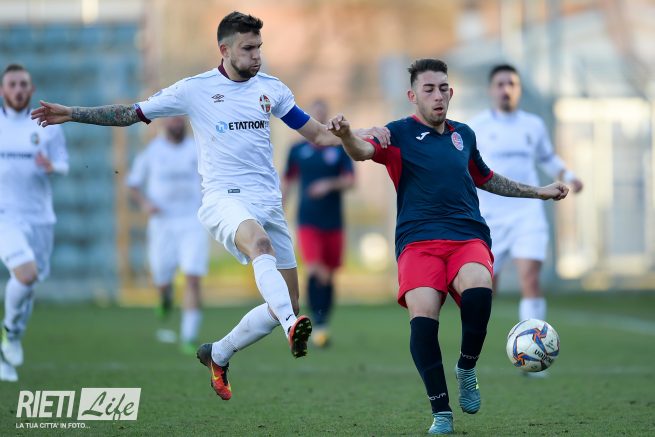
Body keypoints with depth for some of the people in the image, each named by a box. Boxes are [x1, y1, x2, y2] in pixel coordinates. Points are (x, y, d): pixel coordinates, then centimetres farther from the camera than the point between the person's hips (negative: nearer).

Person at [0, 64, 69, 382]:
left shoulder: (47, 126, 5)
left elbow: (63, 164, 3)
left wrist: (52, 166, -18)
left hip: (38, 216, 3)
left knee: (27, 284, 8)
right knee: (26, 273, -25)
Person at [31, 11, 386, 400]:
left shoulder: (271, 89, 12)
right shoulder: (195, 90, 3)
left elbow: (318, 134, 18)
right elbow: (130, 114, 11)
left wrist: (360, 135, 0)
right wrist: (72, 114, 4)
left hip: (269, 203, 5)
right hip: (224, 197, -5)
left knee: (286, 306, 0)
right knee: (260, 242, -40)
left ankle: (218, 354, 22)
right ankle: (292, 327, -59)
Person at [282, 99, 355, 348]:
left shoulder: (340, 150, 4)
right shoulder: (298, 150, 7)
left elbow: (350, 181, -2)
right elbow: (287, 182, 15)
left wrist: (331, 184, -20)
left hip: (333, 223, 1)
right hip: (308, 222, -1)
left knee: (329, 275, 5)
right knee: (314, 271, -18)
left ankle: (323, 323, 18)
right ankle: (318, 325, -18)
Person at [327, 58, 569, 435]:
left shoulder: (464, 135, 19)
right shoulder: (401, 134, 5)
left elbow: (485, 178, 36)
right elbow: (364, 151, -16)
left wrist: (539, 192, 39)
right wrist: (347, 135, -39)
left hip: (469, 238, 2)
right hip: (418, 242, -2)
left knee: (478, 291, -31)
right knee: (423, 314, -26)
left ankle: (467, 369, -3)